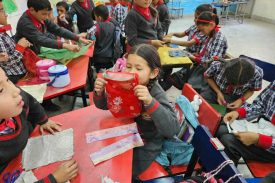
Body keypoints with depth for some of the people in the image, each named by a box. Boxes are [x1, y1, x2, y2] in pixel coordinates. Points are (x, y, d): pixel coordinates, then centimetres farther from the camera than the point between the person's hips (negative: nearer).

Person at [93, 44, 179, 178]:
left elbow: (172, 130, -36)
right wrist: (99, 93, -24)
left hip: (146, 146, -4)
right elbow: (103, 105, 0)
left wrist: (150, 102, -48)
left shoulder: (156, 94, -26)